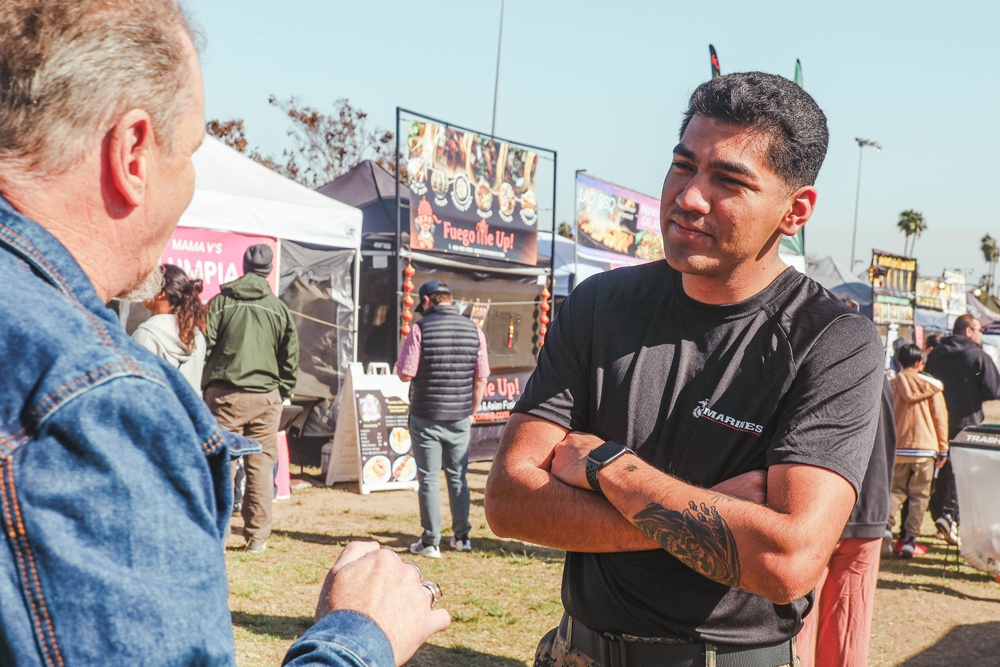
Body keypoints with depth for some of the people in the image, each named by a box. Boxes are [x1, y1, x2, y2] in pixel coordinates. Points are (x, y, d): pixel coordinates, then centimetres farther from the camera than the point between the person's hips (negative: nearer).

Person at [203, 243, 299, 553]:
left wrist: (204, 386, 9)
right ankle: (258, 536, 9)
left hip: (224, 394, -1)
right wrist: (284, 393, 16)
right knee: (261, 467, 6)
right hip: (266, 398, 1)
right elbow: (290, 357, 7)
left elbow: (203, 347, -1)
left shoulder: (220, 302, 0)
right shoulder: (279, 309, 4)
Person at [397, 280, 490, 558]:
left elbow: (405, 373, -12)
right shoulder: (473, 330, 1)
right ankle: (462, 537, 21)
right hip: (460, 418, 4)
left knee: (429, 479, 3)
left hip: (426, 418, -3)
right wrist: (471, 411, 14)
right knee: (458, 477, 15)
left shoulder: (421, 329, -11)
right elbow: (481, 378, 3)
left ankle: (430, 542, 6)